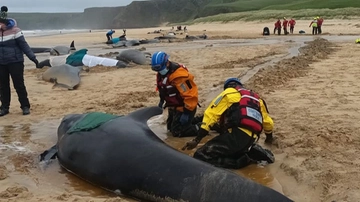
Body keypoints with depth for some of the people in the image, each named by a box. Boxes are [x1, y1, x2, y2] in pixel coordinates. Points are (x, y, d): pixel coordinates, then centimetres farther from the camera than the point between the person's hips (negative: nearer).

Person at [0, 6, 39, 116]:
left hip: (15, 62, -4)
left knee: (19, 84, -2)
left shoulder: (14, 30, -8)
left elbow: (23, 45, -7)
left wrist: (32, 57, -10)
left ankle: (25, 106, 9)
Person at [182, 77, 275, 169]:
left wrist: (196, 140, -3)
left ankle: (245, 160, -14)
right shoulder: (256, 98, 31)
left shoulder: (229, 92, 13)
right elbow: (268, 122, 43)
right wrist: (269, 137, 64)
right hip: (251, 139, 8)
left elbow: (211, 115, 1)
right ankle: (253, 153, 8)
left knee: (200, 156, -10)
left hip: (236, 135, -7)